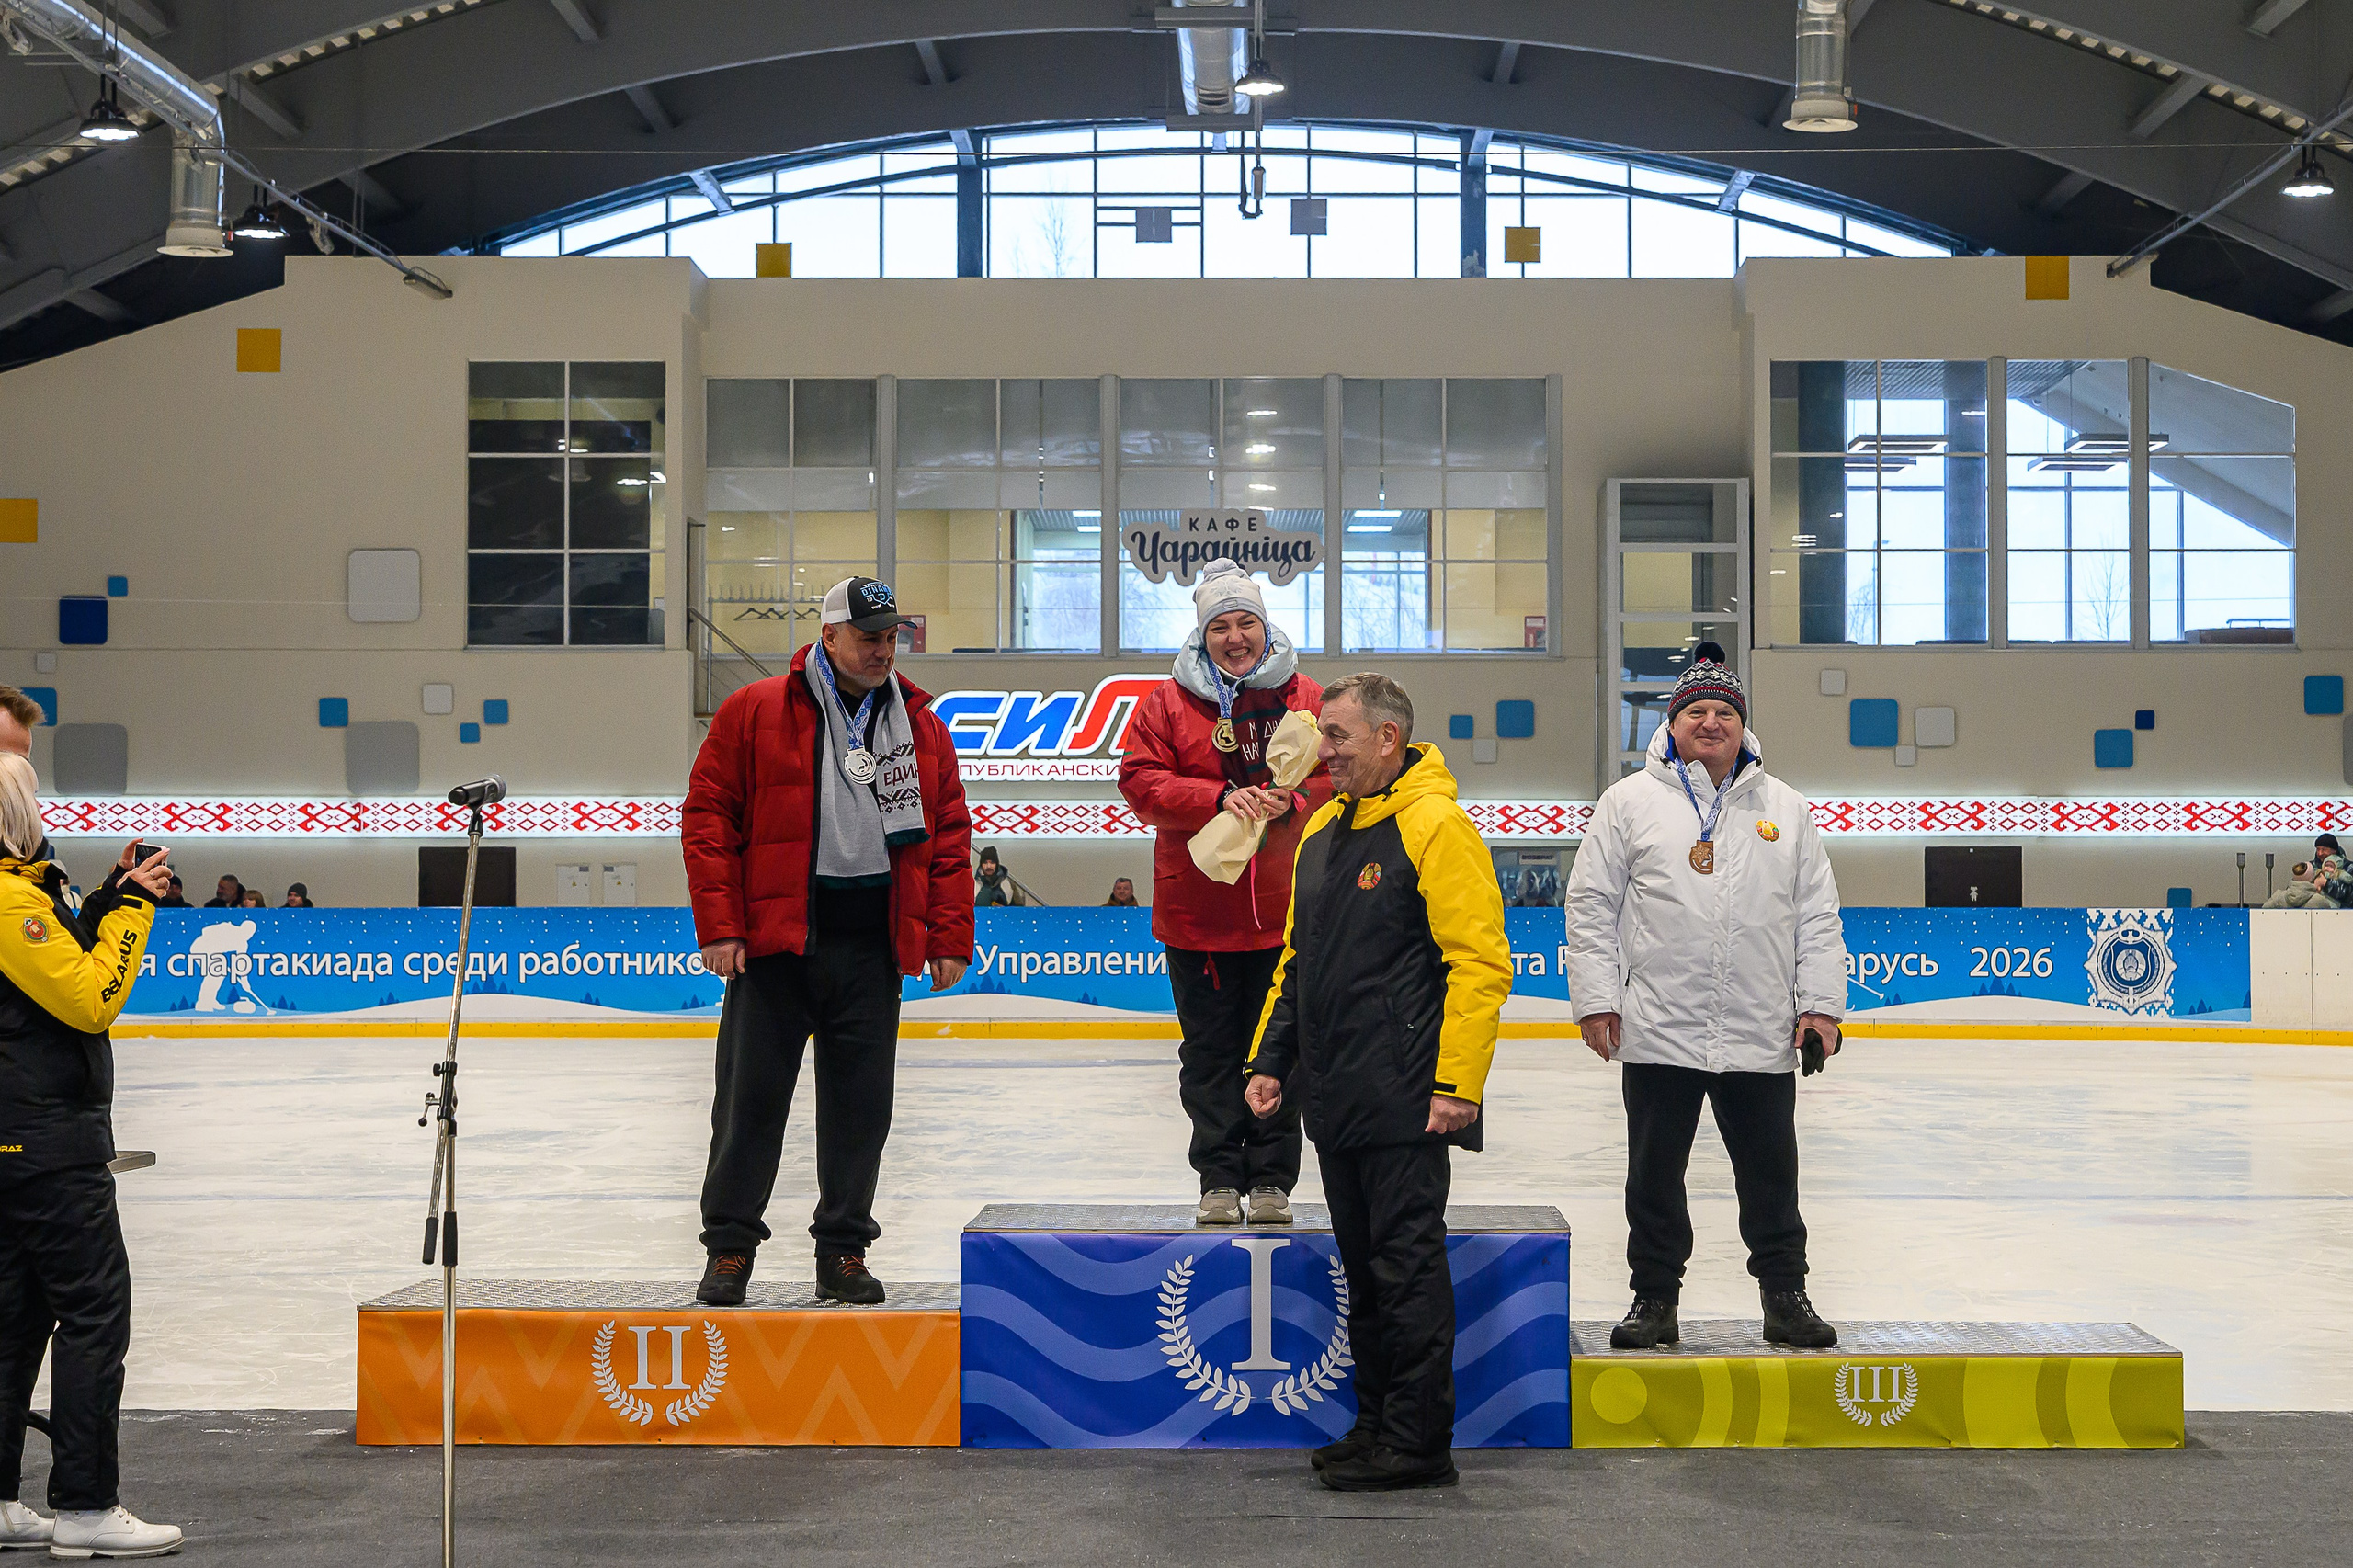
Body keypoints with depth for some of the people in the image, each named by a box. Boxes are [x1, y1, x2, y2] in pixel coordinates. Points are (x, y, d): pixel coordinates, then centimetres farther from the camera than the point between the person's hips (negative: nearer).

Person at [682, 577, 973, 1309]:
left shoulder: (921, 726, 11)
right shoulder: (755, 713, -1)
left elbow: (949, 836, 11)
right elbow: (708, 815, -2)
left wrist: (949, 938, 4)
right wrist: (720, 925, -8)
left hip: (874, 947, 3)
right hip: (775, 939, -3)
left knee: (860, 1107, 6)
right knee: (751, 1098, 2)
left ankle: (844, 1249, 18)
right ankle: (730, 1244, 14)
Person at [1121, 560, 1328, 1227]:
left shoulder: (1307, 699, 5)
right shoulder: (1167, 702, 3)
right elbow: (1140, 782, -5)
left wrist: (1290, 802, -16)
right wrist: (1218, 799, -17)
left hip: (1285, 911, 0)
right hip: (1198, 911, 0)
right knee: (1210, 1051, 5)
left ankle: (1270, 1181, 12)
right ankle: (1219, 1181, 12)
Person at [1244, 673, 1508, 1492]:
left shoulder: (1436, 828, -11)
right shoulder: (1323, 831, 15)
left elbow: (1481, 962, -16)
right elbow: (1297, 959, 23)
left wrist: (1457, 1084, -19)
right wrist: (1269, 1059, 16)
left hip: (1405, 1106, -8)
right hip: (1335, 1101, 8)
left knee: (1408, 1268, -4)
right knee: (1364, 1268, 14)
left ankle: (1418, 1442, 3)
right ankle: (1377, 1425, 23)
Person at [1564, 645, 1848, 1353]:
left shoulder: (1785, 809, 10)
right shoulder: (1629, 802, 4)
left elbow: (1817, 915, 11)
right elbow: (1592, 907, 3)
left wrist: (1820, 1003, 3)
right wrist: (1596, 999, -3)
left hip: (1762, 1036, 1)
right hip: (1658, 1034, -1)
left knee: (1771, 1173, 8)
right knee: (1655, 1174, 7)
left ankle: (1785, 1295, 21)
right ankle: (1655, 1297, 19)